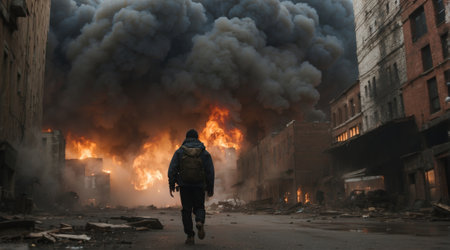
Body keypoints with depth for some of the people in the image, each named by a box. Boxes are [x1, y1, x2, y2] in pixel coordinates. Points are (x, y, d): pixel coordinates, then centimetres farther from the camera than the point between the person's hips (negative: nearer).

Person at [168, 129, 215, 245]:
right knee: (199, 207, 15)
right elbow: (210, 171, 2)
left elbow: (172, 169, -3)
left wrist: (171, 185, 1)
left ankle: (190, 236, 3)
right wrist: (210, 188, 7)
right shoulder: (204, 153, 5)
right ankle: (200, 222, -16)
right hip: (199, 186, 0)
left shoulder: (179, 151, 4)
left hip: (184, 186, 0)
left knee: (186, 210, 8)